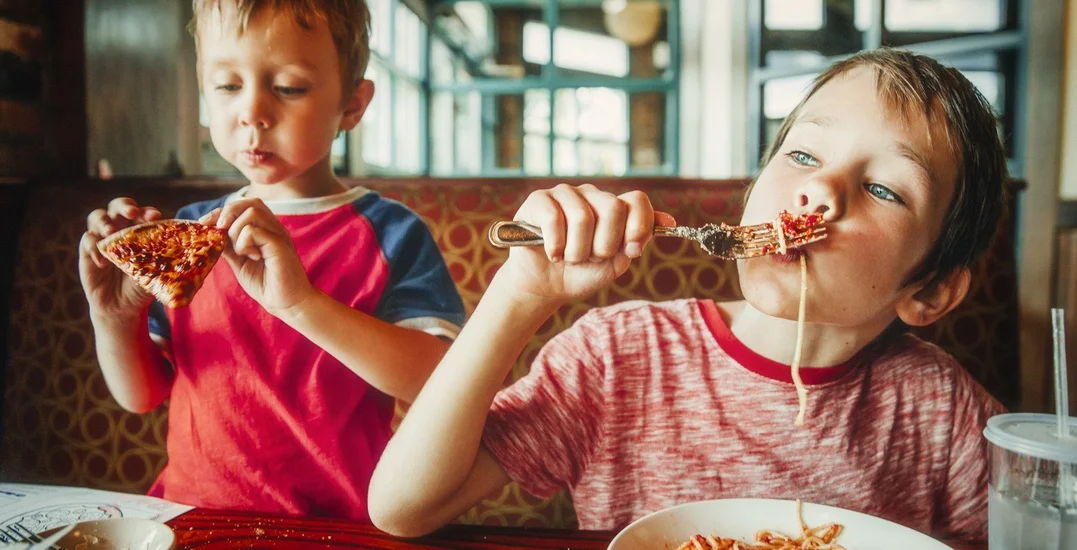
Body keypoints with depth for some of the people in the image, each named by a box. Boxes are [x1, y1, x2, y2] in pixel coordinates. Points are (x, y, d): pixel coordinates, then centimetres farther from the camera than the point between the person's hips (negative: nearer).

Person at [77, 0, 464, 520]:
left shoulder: (389, 233, -7)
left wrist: (300, 302, -29)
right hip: (189, 516, 4)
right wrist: (115, 319, -8)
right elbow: (142, 396, 11)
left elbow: (440, 380, -21)